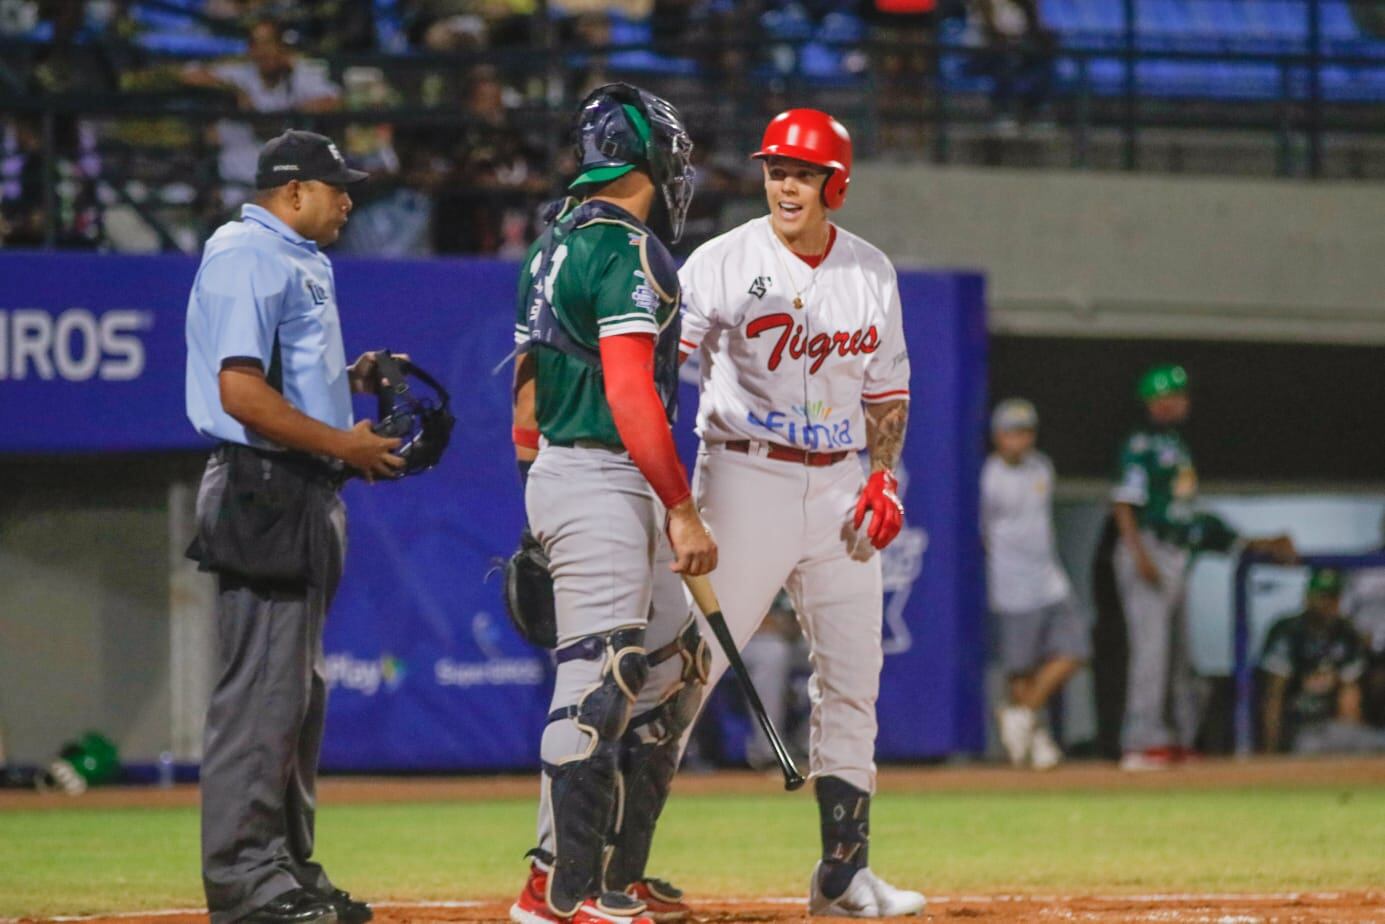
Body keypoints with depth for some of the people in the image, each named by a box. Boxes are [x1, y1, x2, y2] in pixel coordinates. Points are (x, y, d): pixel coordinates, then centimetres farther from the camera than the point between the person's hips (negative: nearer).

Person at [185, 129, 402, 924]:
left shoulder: (298, 262, 20)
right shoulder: (249, 258, -13)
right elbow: (242, 391, -21)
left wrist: (352, 381, 10)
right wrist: (343, 442, -17)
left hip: (304, 495, 11)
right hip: (263, 492, -11)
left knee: (298, 691, 14)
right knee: (263, 687, -10)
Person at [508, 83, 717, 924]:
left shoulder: (559, 241, 15)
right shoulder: (626, 249, -14)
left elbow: (528, 388, 18)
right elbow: (630, 395, -21)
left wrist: (537, 511, 22)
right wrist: (682, 512, -22)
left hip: (556, 477, 10)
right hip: (598, 484, -10)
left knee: (677, 664, 15)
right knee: (601, 681, -11)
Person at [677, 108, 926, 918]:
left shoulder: (872, 272, 9)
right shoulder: (724, 263, -6)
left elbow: (887, 392, 16)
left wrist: (884, 479, 1)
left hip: (839, 485, 5)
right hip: (746, 479, -5)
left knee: (851, 681, 5)